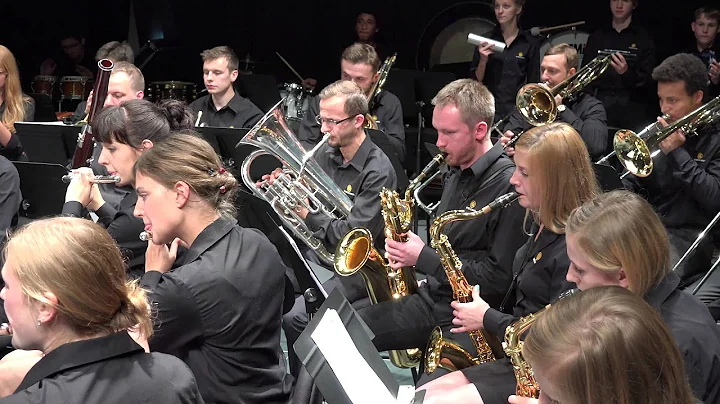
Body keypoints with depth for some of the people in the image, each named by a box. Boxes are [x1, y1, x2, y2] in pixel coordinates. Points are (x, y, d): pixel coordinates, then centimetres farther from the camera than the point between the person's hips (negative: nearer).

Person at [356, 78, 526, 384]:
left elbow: (500, 279, -19)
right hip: (432, 298, 8)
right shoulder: (456, 173, 12)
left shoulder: (510, 187, -16)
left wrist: (424, 258, -15)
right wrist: (409, 249, 5)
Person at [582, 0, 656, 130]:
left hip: (632, 111, -2)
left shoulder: (644, 38, 4)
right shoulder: (596, 37, 14)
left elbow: (648, 83, -3)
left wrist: (627, 73, -23)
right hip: (600, 107, 2)